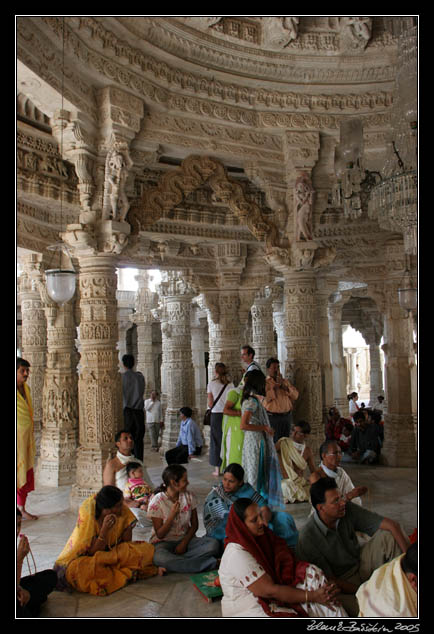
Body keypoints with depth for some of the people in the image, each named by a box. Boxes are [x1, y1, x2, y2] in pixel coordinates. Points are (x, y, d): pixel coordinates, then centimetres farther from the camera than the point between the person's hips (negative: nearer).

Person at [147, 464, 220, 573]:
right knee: (159, 557, -40)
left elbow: (194, 525, 6)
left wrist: (184, 543, -10)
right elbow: (160, 534, -12)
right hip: (164, 542, -3)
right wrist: (173, 514, -25)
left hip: (185, 539, 3)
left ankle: (175, 561, -22)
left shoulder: (189, 496, -1)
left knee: (213, 544, -23)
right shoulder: (156, 502, -13)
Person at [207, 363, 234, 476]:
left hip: (216, 415, -1)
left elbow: (210, 404, -2)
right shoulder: (230, 384, 1)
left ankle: (217, 469, 9)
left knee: (217, 441, 7)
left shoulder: (211, 384, -3)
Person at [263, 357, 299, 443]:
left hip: (286, 416, 5)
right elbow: (265, 398, -16)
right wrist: (276, 386, -13)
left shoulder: (285, 381, 15)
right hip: (272, 417, -5)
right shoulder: (264, 382, -2)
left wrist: (283, 385, -7)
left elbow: (295, 395, 5)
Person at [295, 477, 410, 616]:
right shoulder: (307, 539, -25)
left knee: (389, 535, -16)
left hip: (361, 563, 5)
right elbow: (328, 580, -17)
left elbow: (391, 525, -14)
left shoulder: (347, 510, -14)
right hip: (341, 581, -5)